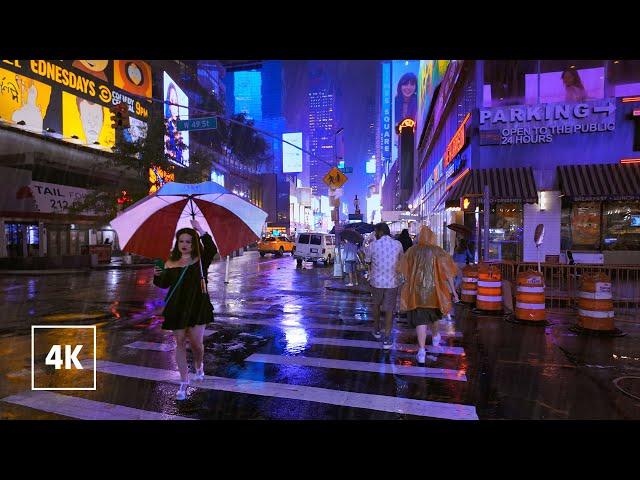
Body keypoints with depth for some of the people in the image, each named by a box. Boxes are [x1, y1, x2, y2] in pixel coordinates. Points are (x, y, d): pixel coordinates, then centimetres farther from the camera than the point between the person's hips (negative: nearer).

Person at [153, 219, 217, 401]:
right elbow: (164, 284, 10)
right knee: (180, 342, 5)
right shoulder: (171, 263, 6)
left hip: (198, 306, -2)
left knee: (196, 342, -3)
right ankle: (184, 382, 17)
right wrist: (158, 275, -10)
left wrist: (201, 231, -28)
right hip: (177, 307, 3)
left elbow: (212, 249, -22)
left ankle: (198, 366, 32)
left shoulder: (201, 260, -2)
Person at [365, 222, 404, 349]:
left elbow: (367, 261, 4)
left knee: (376, 304, 24)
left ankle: (377, 330, 37)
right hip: (392, 281, 0)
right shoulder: (398, 244, -3)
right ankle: (386, 339, 2)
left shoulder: (373, 245, -8)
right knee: (389, 310, 8)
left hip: (376, 281, 0)